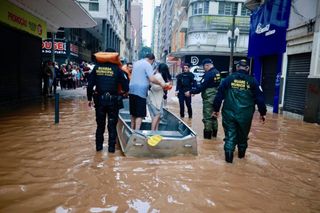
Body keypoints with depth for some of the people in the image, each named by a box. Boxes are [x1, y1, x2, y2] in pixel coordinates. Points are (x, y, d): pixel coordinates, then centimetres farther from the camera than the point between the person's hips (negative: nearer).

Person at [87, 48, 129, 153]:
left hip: (99, 99, 2)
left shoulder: (97, 67, 1)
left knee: (100, 124, 16)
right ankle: (111, 147, 11)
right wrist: (125, 90, 16)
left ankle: (99, 146, 22)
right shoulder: (116, 69, -6)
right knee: (112, 125, 8)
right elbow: (125, 85, -6)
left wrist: (89, 98, 9)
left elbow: (90, 84, 0)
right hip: (112, 100, -2)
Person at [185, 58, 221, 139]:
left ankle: (207, 134, 7)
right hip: (215, 98, 9)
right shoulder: (217, 72, 9)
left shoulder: (208, 74, -18)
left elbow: (202, 86, -21)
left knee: (207, 116, 0)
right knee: (214, 115, 18)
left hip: (209, 98, -9)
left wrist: (190, 92, -13)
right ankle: (214, 132, 27)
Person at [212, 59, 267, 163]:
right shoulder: (252, 81, 2)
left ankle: (229, 156, 6)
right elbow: (259, 98, 4)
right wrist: (262, 113, 12)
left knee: (230, 135, 8)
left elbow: (219, 95, 3)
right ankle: (241, 153, 35)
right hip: (245, 115, 1)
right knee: (243, 135, 20)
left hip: (229, 113, 0)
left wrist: (216, 109, 11)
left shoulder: (228, 79, 1)